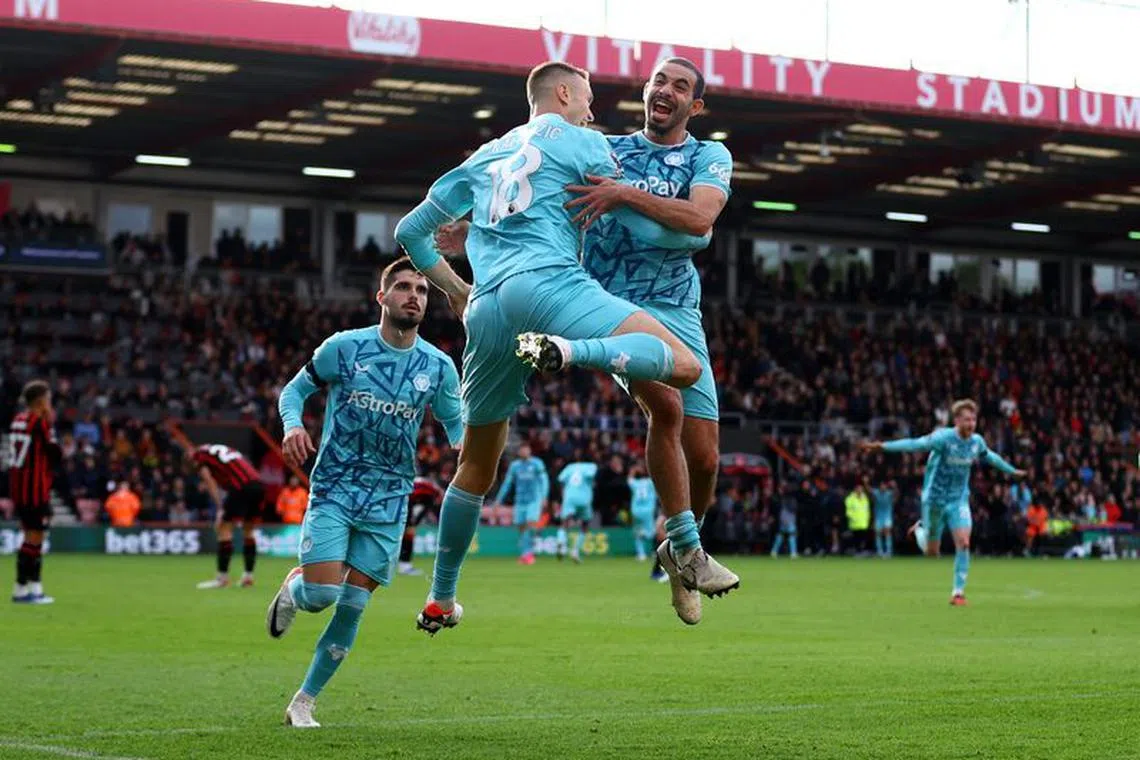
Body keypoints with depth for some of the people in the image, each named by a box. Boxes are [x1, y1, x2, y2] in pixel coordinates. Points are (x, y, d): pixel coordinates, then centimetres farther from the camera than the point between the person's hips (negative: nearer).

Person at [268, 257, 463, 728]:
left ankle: (303, 702, 15)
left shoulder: (438, 367, 2)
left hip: (389, 500, 2)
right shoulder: (345, 347, -5)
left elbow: (455, 423, 13)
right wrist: (293, 426, -16)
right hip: (333, 489, -2)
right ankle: (293, 586, 23)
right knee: (321, 594, -15)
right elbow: (295, 389, 6)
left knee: (351, 607, 1)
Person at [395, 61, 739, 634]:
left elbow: (410, 232, 33)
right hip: (548, 283, -6)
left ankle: (440, 600, 23)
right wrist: (699, 235, 32)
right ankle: (587, 384, -41)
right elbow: (645, 228, 13)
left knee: (476, 466, 19)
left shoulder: (485, 157, 30)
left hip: (486, 308, 6)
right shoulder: (580, 142, 14)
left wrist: (454, 289, 41)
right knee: (683, 366, -16)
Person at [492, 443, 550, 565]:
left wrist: (544, 497, -14)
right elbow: (507, 483, 17)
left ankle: (529, 552, -14)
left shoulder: (537, 464, 1)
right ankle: (523, 555, 4)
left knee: (531, 523, -18)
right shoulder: (514, 465, 11)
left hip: (534, 500, -3)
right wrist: (499, 500, 14)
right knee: (521, 527, -1)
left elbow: (544, 481, -1)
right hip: (520, 500, 3)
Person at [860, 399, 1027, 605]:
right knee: (931, 552, 7)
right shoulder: (944, 437, -18)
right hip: (935, 500, -3)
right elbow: (915, 444, -26)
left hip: (959, 500, 3)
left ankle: (958, 592, -5)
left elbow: (989, 457, 19)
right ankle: (920, 530, 42)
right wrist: (883, 446, -36)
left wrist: (1012, 471, 34)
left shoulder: (977, 441, -2)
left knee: (963, 543, -16)